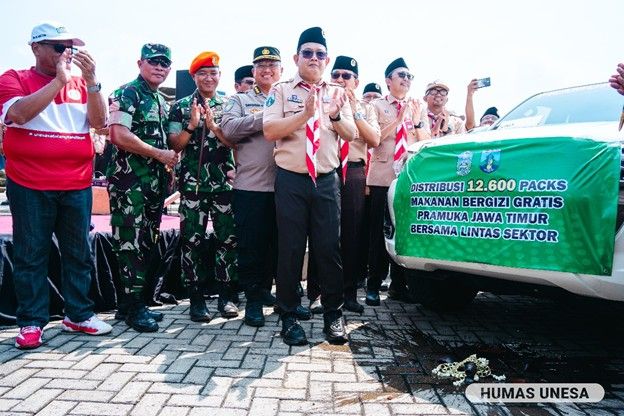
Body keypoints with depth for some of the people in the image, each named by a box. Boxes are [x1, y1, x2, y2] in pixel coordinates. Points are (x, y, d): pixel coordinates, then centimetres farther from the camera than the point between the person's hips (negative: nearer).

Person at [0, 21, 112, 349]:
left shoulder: (80, 84, 11)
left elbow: (99, 122, 0)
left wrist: (91, 79, -10)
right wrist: (59, 79, -14)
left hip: (77, 185, 3)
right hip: (29, 186, -3)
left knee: (79, 253, 8)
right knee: (31, 255, 3)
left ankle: (79, 315, 20)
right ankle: (31, 322, 13)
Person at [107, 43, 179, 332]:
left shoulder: (161, 100, 19)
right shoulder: (127, 94, -6)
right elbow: (119, 135, -18)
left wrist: (169, 164, 10)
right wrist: (160, 154, -15)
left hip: (155, 181, 9)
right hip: (130, 181, -8)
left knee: (147, 243, 10)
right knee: (131, 243, -5)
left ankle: (130, 304, 21)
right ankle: (134, 308, 4)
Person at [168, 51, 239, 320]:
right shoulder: (181, 106, 8)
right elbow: (175, 146, 1)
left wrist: (213, 126, -15)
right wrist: (192, 125, -13)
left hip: (224, 181, 1)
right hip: (193, 182, 0)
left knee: (227, 238, 1)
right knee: (191, 240, 0)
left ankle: (225, 294, 13)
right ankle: (196, 298, 10)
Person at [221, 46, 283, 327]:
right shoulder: (240, 100, 11)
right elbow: (229, 129, -7)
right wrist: (265, 118, -10)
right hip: (250, 185, -3)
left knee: (276, 243, 11)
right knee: (251, 245, 0)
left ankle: (264, 289, 28)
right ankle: (253, 300, 11)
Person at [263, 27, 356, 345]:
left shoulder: (336, 93, 14)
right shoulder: (281, 90, 4)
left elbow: (351, 134, 5)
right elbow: (269, 131, -9)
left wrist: (335, 116, -15)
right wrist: (305, 114, -20)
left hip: (327, 180, 2)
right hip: (290, 180, -2)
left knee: (329, 248, 3)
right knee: (290, 248, 3)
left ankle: (333, 315, 16)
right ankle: (289, 317, 14)